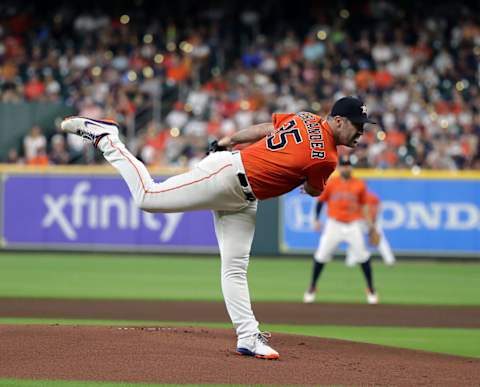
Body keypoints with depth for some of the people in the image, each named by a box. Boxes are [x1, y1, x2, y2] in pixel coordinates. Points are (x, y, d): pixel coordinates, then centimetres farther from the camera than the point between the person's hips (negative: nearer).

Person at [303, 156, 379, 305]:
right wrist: (316, 219, 2)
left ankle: (371, 289, 8)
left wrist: (367, 219, -2)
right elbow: (321, 200, 8)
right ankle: (312, 288, 13)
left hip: (353, 224, 0)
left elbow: (363, 204, 9)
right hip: (334, 224, 0)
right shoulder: (330, 183, 0)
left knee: (362, 255, -5)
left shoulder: (359, 185, 2)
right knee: (321, 255, -2)